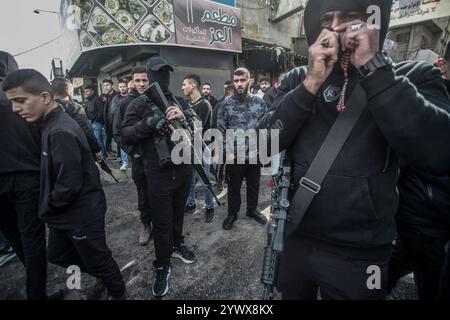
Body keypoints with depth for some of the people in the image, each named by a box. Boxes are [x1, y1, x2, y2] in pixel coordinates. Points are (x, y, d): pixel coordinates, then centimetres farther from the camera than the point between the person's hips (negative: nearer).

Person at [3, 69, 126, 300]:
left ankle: (118, 292, 38)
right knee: (57, 255, 26)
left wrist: (45, 209, -10)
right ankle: (103, 274, 44)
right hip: (66, 211, 10)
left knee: (97, 259, 11)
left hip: (82, 213, -10)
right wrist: (48, 208, 9)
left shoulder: (61, 132, -26)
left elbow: (69, 185, -27)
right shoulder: (53, 124, 5)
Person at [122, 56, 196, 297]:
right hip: (158, 174, -4)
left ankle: (177, 245, 45)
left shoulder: (179, 101, 12)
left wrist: (183, 117, -14)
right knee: (161, 222, 6)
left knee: (178, 213, 21)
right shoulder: (139, 104, 0)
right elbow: (125, 136, -7)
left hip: (183, 169, 4)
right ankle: (162, 267, 25)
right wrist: (149, 123, -22)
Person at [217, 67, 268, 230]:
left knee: (254, 185, 17)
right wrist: (228, 151, -10)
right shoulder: (226, 103, -2)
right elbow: (221, 130, -4)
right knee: (234, 187, 14)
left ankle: (252, 210, 40)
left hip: (255, 155, 2)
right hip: (234, 155, -1)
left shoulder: (260, 102, 1)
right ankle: (232, 213, 33)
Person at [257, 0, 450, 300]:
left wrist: (374, 68, -21)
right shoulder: (298, 79, 2)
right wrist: (311, 83, -18)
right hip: (295, 239, 3)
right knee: (291, 295, 24)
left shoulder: (412, 76, -4)